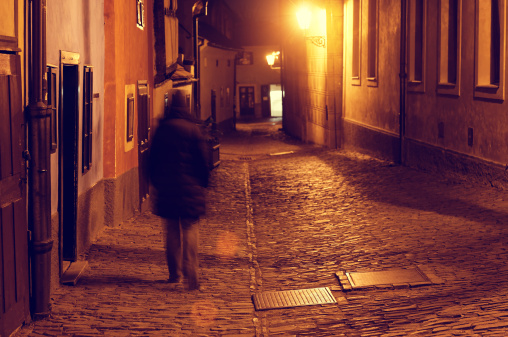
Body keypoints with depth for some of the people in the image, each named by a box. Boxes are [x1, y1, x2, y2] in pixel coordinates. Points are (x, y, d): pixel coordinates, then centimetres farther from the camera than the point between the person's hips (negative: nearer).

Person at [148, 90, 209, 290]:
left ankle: (174, 274, 15)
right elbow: (203, 160, -3)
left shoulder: (161, 129, 5)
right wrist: (203, 182, 8)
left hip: (166, 189, 3)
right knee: (190, 229, -3)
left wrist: (157, 182, 19)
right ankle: (191, 276, -14)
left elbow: (152, 160, 9)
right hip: (190, 188, -3)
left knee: (172, 231, 12)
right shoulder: (193, 129, -3)